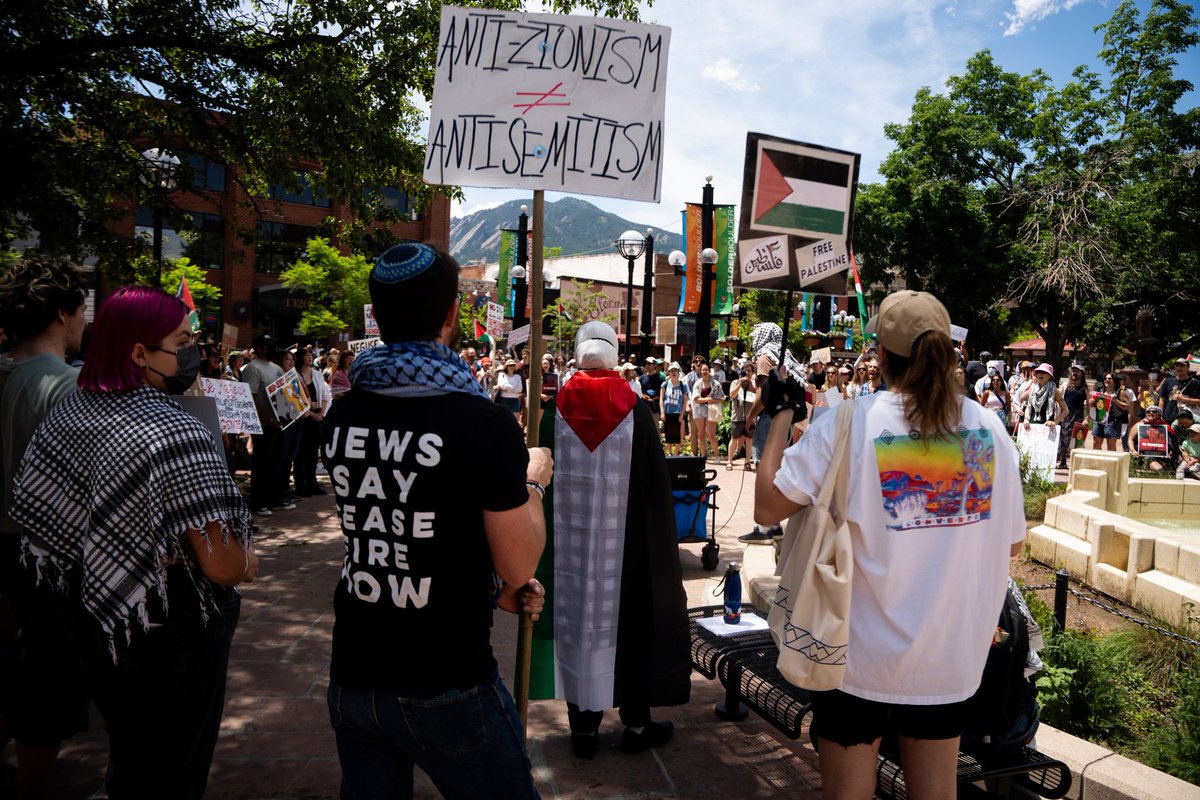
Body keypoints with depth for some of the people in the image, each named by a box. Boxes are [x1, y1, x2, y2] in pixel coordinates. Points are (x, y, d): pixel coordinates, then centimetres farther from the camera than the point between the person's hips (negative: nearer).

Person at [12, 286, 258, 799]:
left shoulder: (68, 411, -2)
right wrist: (248, 563, -8)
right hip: (169, 641, -7)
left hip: (91, 627, 7)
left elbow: (31, 516, 7)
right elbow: (221, 565, -29)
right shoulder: (176, 435, -27)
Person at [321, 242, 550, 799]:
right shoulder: (485, 424, -20)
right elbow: (520, 566, -12)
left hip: (353, 678, 6)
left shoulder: (340, 419, -2)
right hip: (447, 689, -5)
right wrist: (531, 482, 4)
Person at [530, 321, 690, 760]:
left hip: (568, 539, 1)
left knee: (576, 619, 11)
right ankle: (636, 723, 25)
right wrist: (659, 540, 7)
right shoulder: (635, 410, -9)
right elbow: (656, 484, -5)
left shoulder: (557, 409, -6)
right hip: (624, 540, -1)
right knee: (628, 621, 12)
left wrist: (546, 537, 11)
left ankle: (584, 726, 20)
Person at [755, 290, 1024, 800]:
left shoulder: (848, 424, -17)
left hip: (863, 655, -3)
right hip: (952, 656, 4)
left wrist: (781, 413, -3)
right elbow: (1010, 542, 4)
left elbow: (767, 507, -13)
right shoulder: (988, 427, -4)